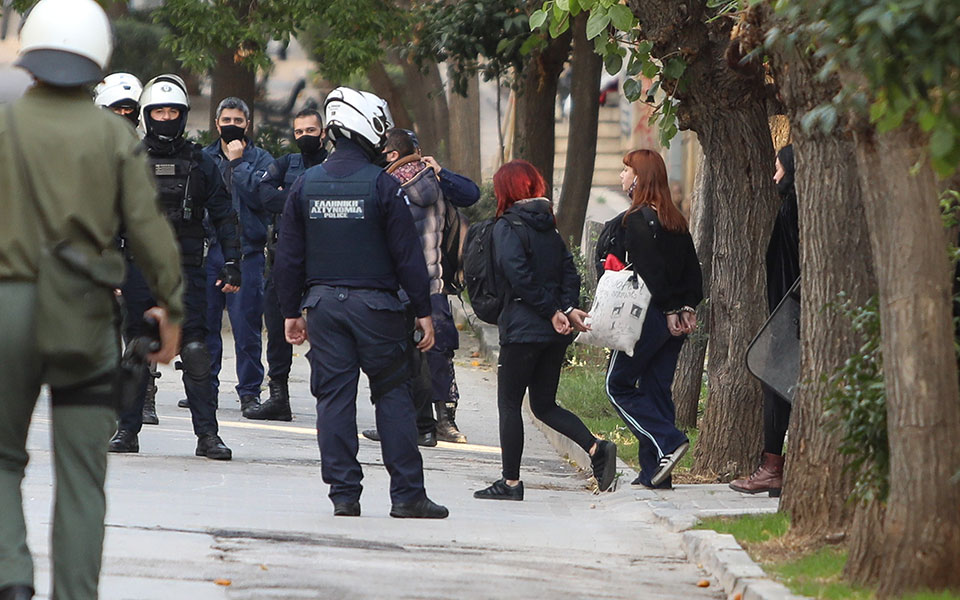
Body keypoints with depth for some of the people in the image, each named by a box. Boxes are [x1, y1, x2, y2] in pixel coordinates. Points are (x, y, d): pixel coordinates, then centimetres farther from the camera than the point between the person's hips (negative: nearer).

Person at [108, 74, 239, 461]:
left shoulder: (199, 164, 8)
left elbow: (223, 216, 10)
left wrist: (231, 264, 3)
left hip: (186, 270, -1)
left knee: (195, 350, -6)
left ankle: (207, 433, -5)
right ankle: (128, 429, 13)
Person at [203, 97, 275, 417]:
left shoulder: (260, 159, 5)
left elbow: (259, 196, -11)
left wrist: (237, 163, -10)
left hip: (246, 250, -3)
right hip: (208, 250, 3)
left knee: (247, 326, -4)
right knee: (205, 324, 4)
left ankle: (250, 391, 2)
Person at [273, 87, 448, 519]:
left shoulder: (306, 184, 5)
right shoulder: (382, 185, -8)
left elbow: (288, 256, 8)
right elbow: (407, 254, -6)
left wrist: (291, 311, 16)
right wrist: (423, 312, 0)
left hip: (322, 304, 4)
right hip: (375, 304, -3)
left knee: (334, 397, 5)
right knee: (393, 395, 3)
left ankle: (343, 494, 2)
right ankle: (407, 494, 1)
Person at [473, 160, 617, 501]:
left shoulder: (507, 227, -8)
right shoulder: (548, 227, 14)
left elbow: (519, 276, -18)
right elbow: (568, 271, 7)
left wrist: (554, 312, -13)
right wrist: (567, 309, -5)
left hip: (523, 329, -7)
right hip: (555, 333, 7)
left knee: (509, 404, 2)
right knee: (544, 405, 14)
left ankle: (510, 482, 2)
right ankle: (597, 449, -5)